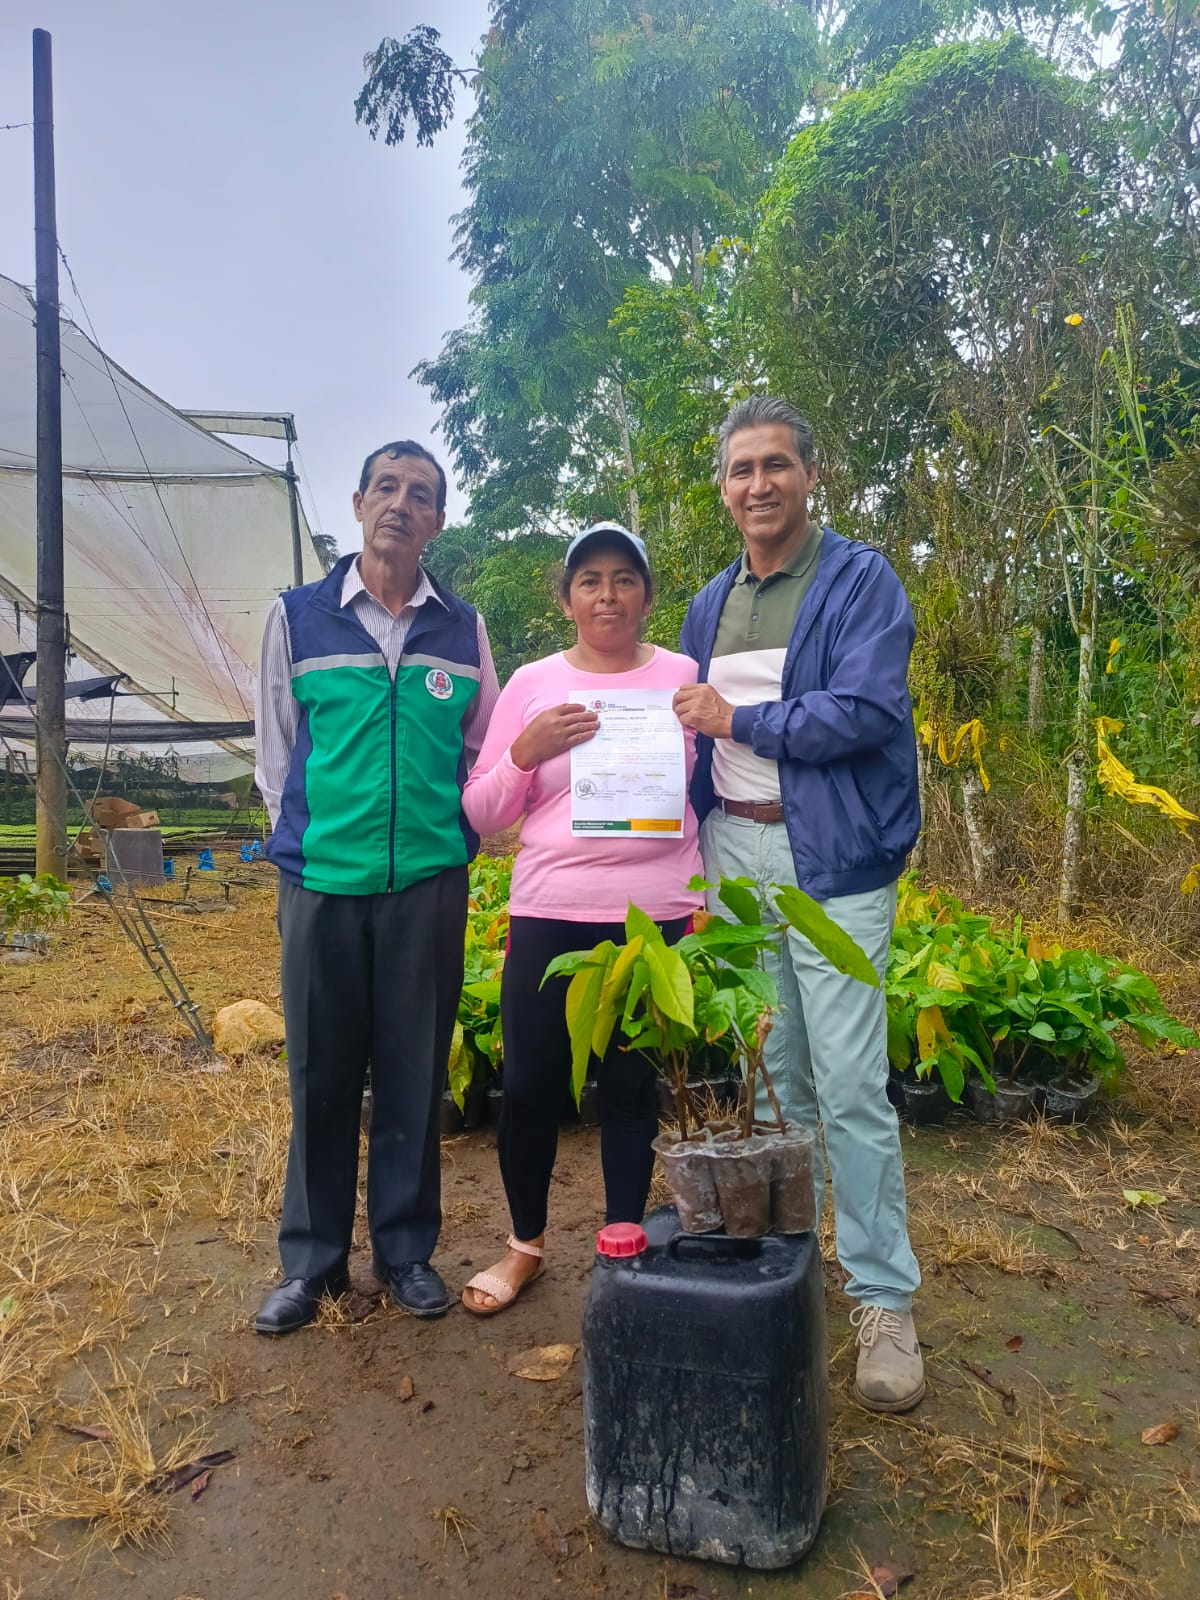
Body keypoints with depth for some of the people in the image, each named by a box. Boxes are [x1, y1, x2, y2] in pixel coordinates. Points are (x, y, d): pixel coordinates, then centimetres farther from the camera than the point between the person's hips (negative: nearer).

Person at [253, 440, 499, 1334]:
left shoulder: (463, 629, 8)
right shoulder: (298, 617, 5)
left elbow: (485, 752, 13)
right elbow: (275, 751, 9)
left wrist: (451, 839, 5)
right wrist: (306, 841, 4)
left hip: (430, 882, 1)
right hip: (321, 880, 0)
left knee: (415, 1072, 8)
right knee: (321, 1073, 7)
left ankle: (408, 1250, 24)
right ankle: (311, 1259, 23)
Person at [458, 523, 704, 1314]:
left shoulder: (685, 676, 4)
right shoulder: (532, 683, 5)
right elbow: (482, 814, 5)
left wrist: (709, 907, 0)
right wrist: (526, 750, -12)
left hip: (657, 918, -1)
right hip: (549, 915, 1)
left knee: (633, 1086, 7)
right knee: (530, 1083, 6)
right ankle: (526, 1245, 31)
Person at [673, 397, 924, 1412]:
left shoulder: (861, 581, -3)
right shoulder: (710, 606, 15)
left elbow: (866, 711, -17)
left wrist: (737, 720, -9)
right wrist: (691, 860, 15)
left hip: (833, 861, -5)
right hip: (732, 852, 6)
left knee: (852, 1088, -5)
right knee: (770, 1077, 13)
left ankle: (885, 1302, 11)